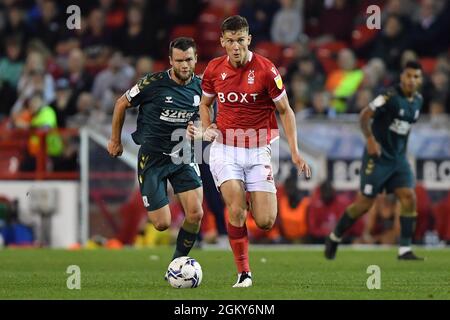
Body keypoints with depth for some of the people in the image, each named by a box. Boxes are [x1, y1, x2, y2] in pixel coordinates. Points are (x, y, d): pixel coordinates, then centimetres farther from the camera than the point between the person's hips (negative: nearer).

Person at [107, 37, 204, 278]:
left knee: (195, 214, -14)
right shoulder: (154, 83, -15)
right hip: (152, 156, -4)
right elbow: (122, 104, 1)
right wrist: (115, 139, 8)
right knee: (162, 224, -6)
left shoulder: (200, 86, -2)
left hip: (183, 156, 4)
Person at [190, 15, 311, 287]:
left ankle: (253, 198, 30)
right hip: (225, 150, 1)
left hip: (258, 151, -1)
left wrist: (295, 152, -8)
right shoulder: (214, 69, 0)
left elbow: (285, 111, -1)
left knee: (266, 222, -7)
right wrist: (207, 129, -1)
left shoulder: (266, 69, -9)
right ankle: (244, 272, -3)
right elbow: (205, 103, 19)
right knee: (237, 211, -19)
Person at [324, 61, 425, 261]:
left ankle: (405, 250, -6)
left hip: (398, 158, 7)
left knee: (409, 198, -9)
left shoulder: (418, 100, 7)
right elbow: (364, 116, -18)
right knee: (364, 203, -2)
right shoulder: (391, 97, -17)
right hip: (378, 157, -7)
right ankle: (334, 238, 18)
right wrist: (370, 139, -28)